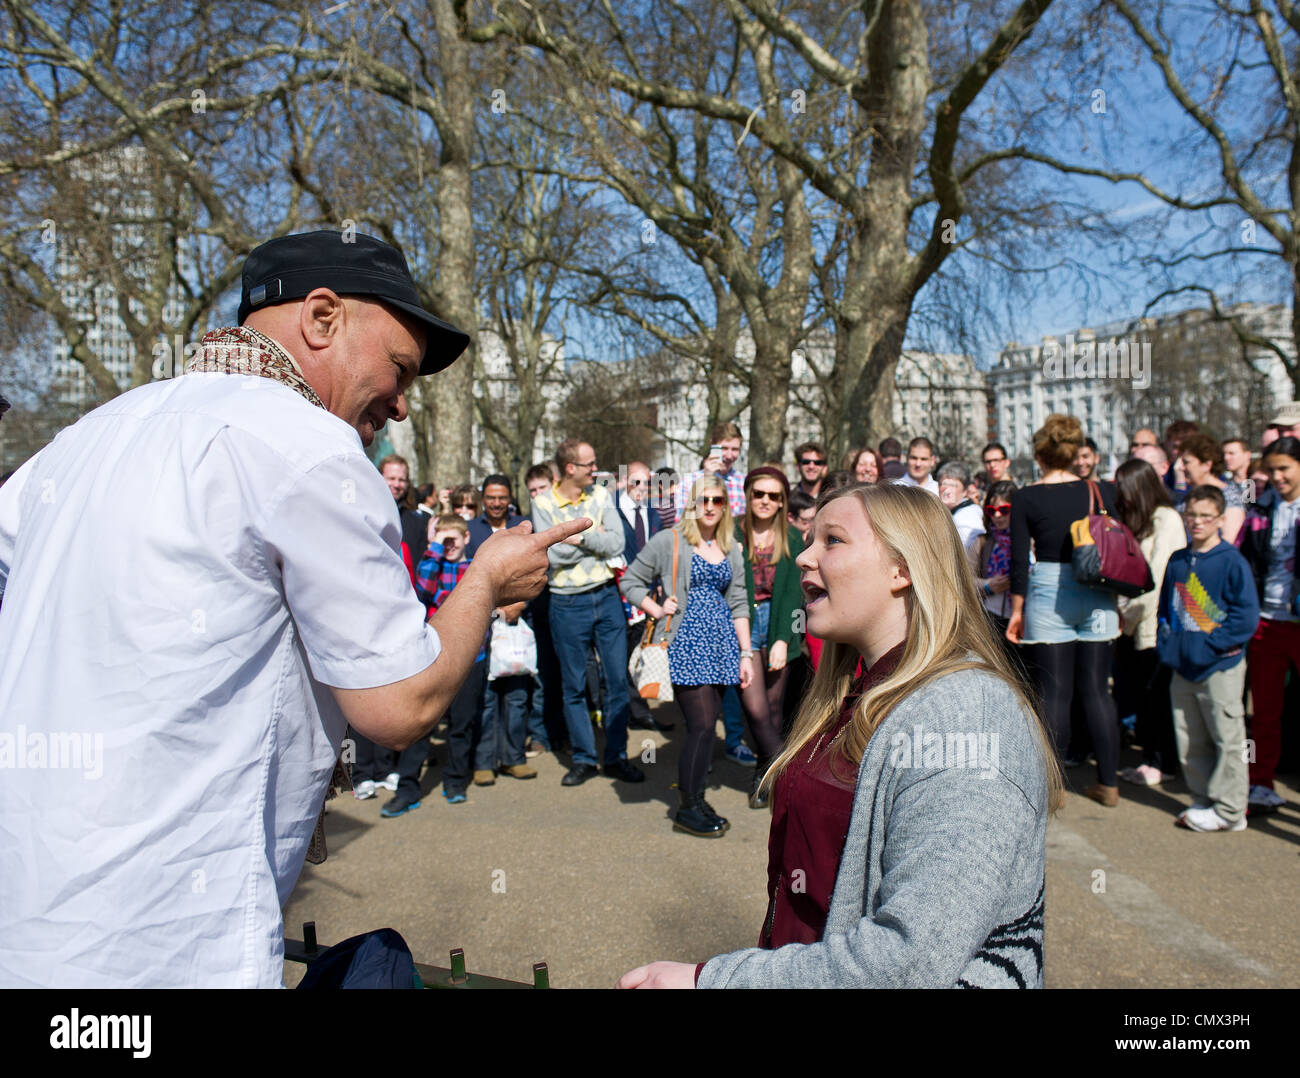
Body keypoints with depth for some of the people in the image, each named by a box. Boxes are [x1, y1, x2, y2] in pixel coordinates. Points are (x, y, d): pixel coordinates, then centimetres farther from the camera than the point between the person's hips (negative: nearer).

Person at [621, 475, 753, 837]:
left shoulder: (732, 549, 13)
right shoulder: (670, 541, -2)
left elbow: (738, 603, 14)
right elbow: (630, 581, 2)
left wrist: (746, 653, 10)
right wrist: (658, 611, -9)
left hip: (721, 643, 5)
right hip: (685, 643, -5)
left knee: (705, 727, 8)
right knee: (702, 725, -9)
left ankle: (694, 797, 22)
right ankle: (688, 811, 5)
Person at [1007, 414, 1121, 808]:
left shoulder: (1026, 498, -7)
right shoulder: (1103, 491, 1)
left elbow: (1019, 559, -6)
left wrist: (1017, 610, 3)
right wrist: (1117, 600, 17)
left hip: (1048, 597, -3)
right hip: (1096, 597, 3)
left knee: (1054, 693, 4)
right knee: (1096, 690, 12)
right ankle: (1109, 784, 19)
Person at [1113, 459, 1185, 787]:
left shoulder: (1166, 519, -9)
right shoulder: (1135, 520, 15)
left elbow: (1156, 576, -14)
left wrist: (1130, 616, -10)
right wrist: (1122, 613, 2)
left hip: (1157, 622, -7)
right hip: (1134, 623, 7)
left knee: (1156, 693, 0)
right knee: (1140, 694, 10)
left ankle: (1164, 764, 12)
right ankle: (1151, 757, 19)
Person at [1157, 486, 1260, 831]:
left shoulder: (1232, 562, -9)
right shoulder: (1177, 561, 8)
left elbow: (1246, 618, -13)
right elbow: (1165, 608, 17)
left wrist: (1207, 644, -18)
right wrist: (1168, 641, 3)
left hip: (1221, 666, -6)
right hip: (1182, 667, 6)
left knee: (1227, 738, 2)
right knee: (1189, 741, 12)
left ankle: (1229, 810, 13)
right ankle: (1204, 799, 26)